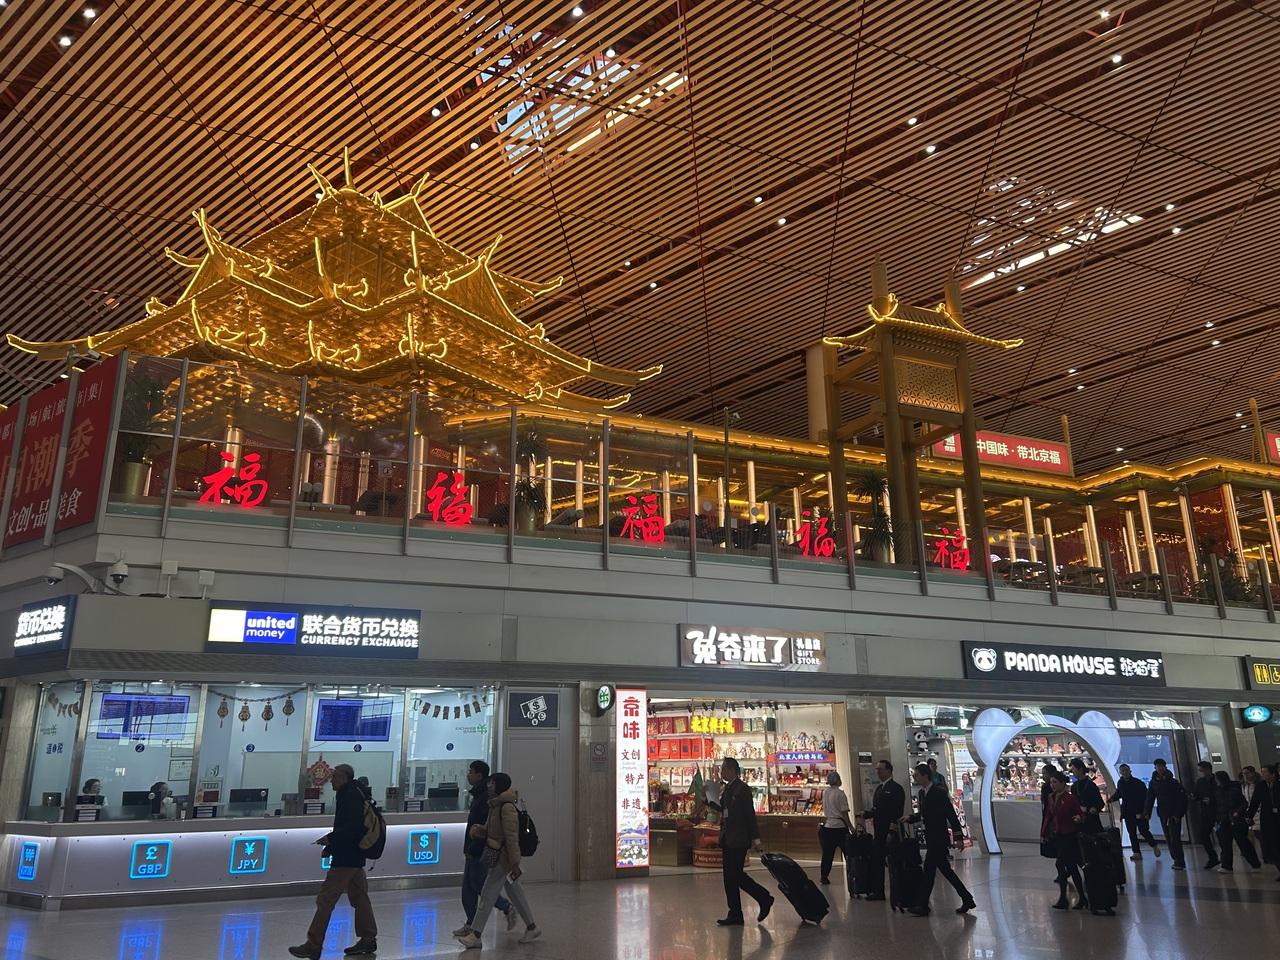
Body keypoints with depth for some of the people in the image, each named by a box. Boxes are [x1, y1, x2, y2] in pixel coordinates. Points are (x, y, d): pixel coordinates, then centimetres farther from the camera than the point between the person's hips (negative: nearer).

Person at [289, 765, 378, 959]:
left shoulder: (350, 796, -15)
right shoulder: (355, 794, 16)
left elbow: (353, 826, -25)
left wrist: (330, 838, -20)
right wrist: (331, 846, 16)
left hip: (345, 858, -11)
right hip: (355, 857, 11)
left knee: (325, 899, -6)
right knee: (359, 897, 14)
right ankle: (368, 940, 20)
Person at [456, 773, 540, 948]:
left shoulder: (507, 807, -20)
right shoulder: (495, 806, 11)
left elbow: (512, 837, -22)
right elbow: (490, 831, 19)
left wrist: (515, 864, -23)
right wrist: (478, 830, -4)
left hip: (503, 858, -10)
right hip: (498, 856, 10)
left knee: (487, 896, -3)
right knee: (516, 893, 16)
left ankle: (475, 936, 4)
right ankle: (532, 928, 25)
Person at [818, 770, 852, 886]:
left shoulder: (825, 792, 6)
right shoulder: (840, 793, -14)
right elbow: (844, 813, -13)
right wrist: (851, 827, -9)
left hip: (828, 826, 6)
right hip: (840, 826, -6)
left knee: (827, 853, 11)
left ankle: (824, 876, 13)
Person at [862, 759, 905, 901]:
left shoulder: (896, 788, -10)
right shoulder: (879, 788, 17)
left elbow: (897, 812, -16)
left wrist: (892, 832, -21)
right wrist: (866, 814, 0)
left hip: (889, 832, -9)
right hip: (879, 832, 9)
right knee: (876, 861, 9)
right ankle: (877, 891, 17)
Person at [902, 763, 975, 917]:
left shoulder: (939, 792, -16)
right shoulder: (922, 793, 10)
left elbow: (951, 815, -17)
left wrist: (959, 837, -18)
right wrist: (910, 818, 3)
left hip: (939, 839, -9)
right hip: (931, 839, 9)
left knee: (929, 870, -6)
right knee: (945, 870, 14)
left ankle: (923, 907, 0)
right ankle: (967, 899, 24)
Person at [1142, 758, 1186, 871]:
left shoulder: (1173, 782, -7)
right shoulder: (1154, 782, 6)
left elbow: (1180, 799, -9)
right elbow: (1150, 798, 7)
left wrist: (1177, 814, -16)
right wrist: (1147, 813, 0)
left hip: (1174, 814, -5)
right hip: (1163, 814, 5)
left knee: (1175, 838, -9)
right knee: (1168, 839, 7)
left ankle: (1179, 862, -5)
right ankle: (1176, 860, 14)